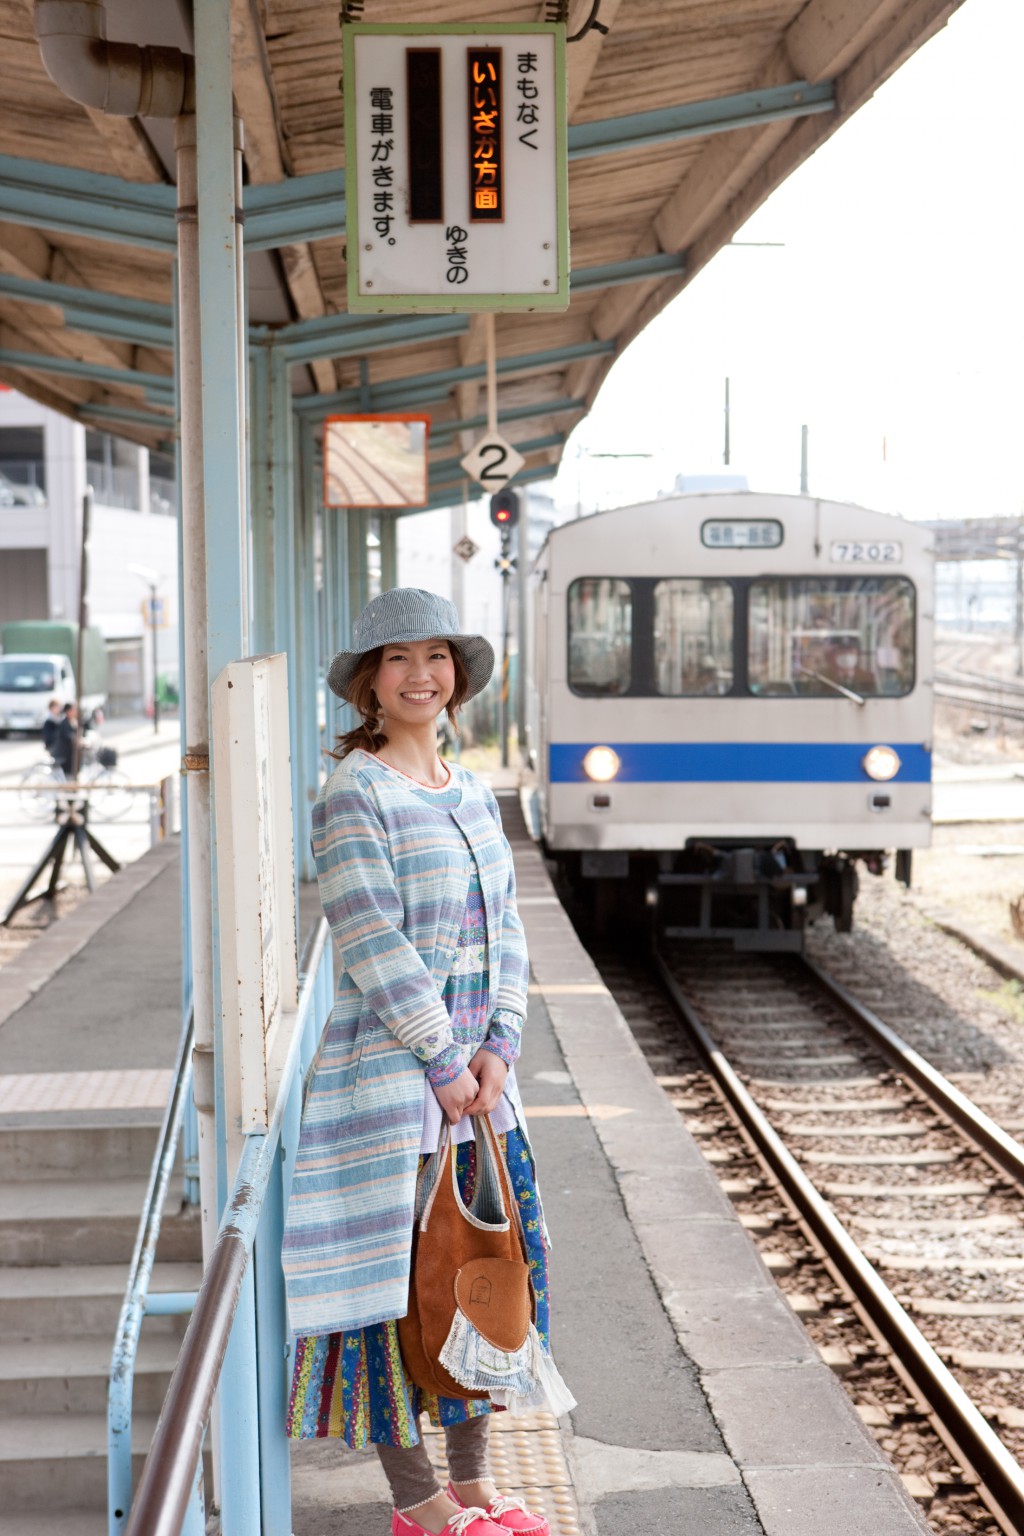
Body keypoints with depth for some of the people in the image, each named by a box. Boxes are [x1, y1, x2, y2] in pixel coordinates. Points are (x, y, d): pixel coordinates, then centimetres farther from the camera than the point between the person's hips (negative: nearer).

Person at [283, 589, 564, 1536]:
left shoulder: (472, 794, 12)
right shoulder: (354, 794, -10)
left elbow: (505, 929, 9)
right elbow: (373, 943, -16)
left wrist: (498, 1047, -4)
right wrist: (445, 1062, -14)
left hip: (477, 1072, 8)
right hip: (389, 1072, -8)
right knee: (401, 1275, 0)